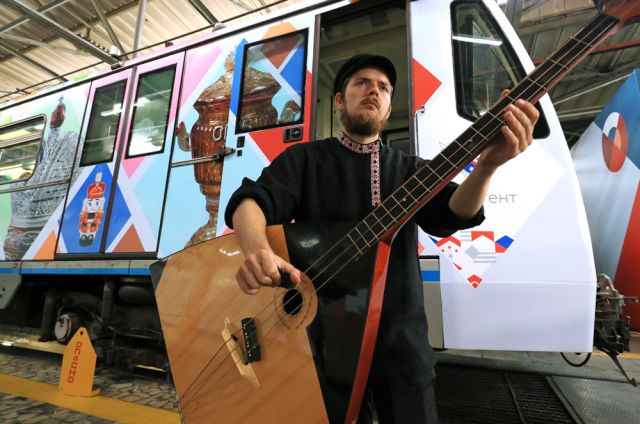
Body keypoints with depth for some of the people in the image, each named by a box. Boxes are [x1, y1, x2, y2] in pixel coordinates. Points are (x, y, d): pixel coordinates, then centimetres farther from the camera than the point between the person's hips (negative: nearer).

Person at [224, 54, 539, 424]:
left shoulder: (409, 169, 8)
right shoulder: (304, 158, 2)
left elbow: (450, 214, -10)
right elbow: (250, 200, -13)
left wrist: (488, 165, -31)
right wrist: (258, 251, -36)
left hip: (401, 340, 3)